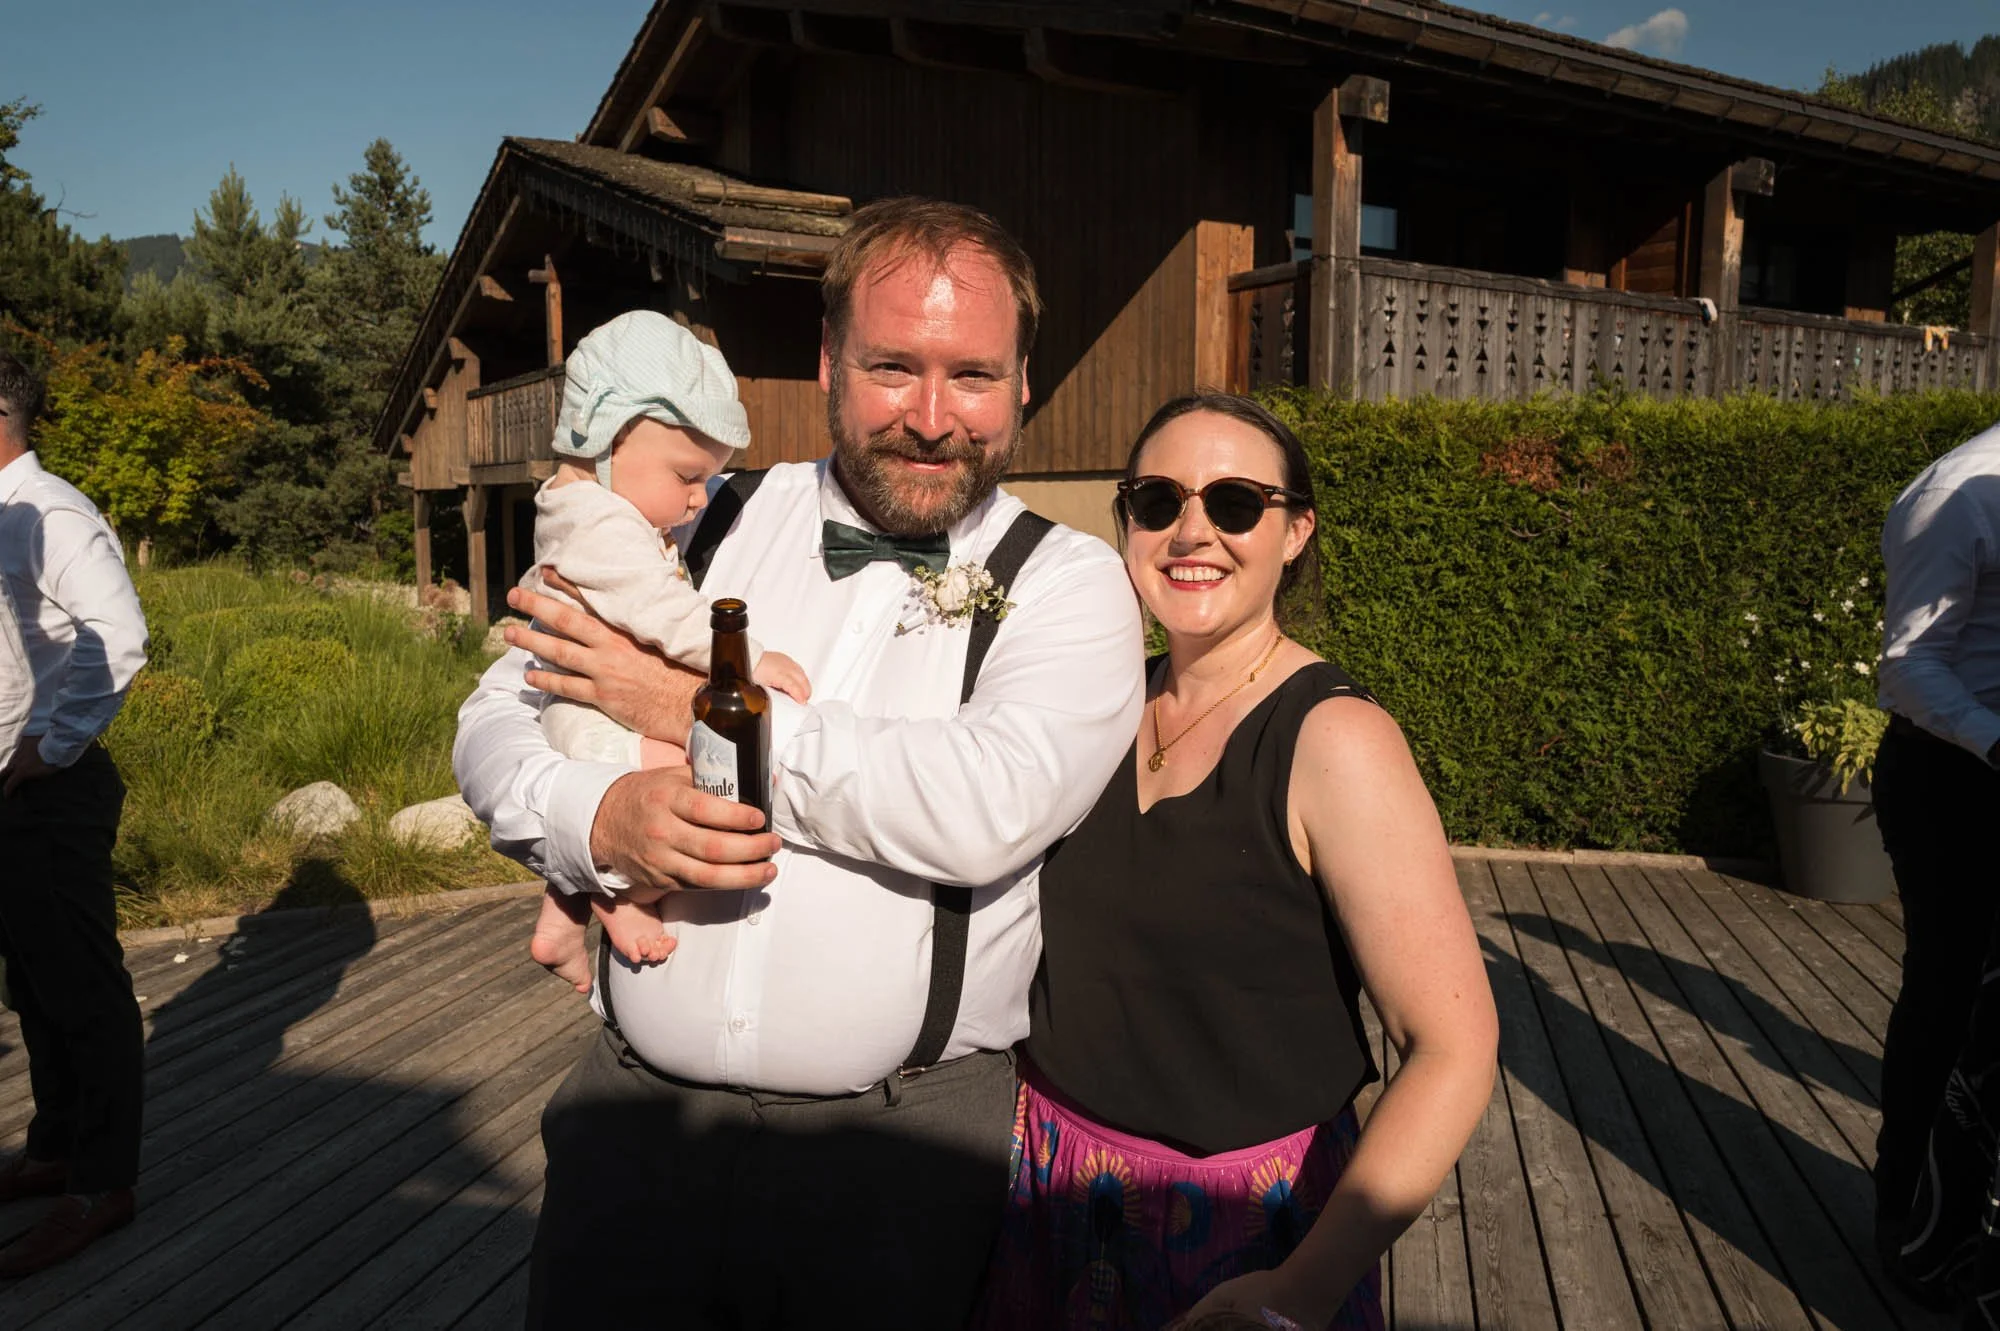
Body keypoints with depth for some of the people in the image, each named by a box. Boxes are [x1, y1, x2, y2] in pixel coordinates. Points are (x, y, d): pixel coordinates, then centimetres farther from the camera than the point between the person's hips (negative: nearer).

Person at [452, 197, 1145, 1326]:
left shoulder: (1070, 585, -5)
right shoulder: (708, 527, 4)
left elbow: (991, 808, -22)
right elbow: (498, 720, 6)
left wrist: (699, 711, -14)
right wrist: (602, 815, -17)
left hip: (900, 1145, -2)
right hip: (639, 1107, 3)